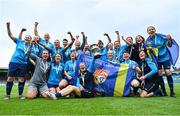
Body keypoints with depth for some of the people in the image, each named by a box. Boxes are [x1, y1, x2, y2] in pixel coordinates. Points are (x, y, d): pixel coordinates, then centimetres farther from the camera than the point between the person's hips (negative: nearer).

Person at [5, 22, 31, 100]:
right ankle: (7, 95, 11)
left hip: (23, 64, 1)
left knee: (21, 79, 4)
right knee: (10, 78, 0)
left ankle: (20, 95, 15)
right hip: (14, 62, -1)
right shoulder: (19, 42, 8)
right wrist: (8, 26, -7)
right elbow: (10, 35, 4)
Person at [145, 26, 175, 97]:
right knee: (159, 74, -2)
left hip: (165, 57, -3)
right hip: (156, 59, 3)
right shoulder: (147, 40, 1)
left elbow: (169, 45, -8)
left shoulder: (161, 36, -9)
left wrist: (170, 39, -28)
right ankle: (164, 92, 9)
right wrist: (148, 49, -9)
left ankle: (172, 91, -1)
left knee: (168, 72, -10)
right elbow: (146, 48, 14)